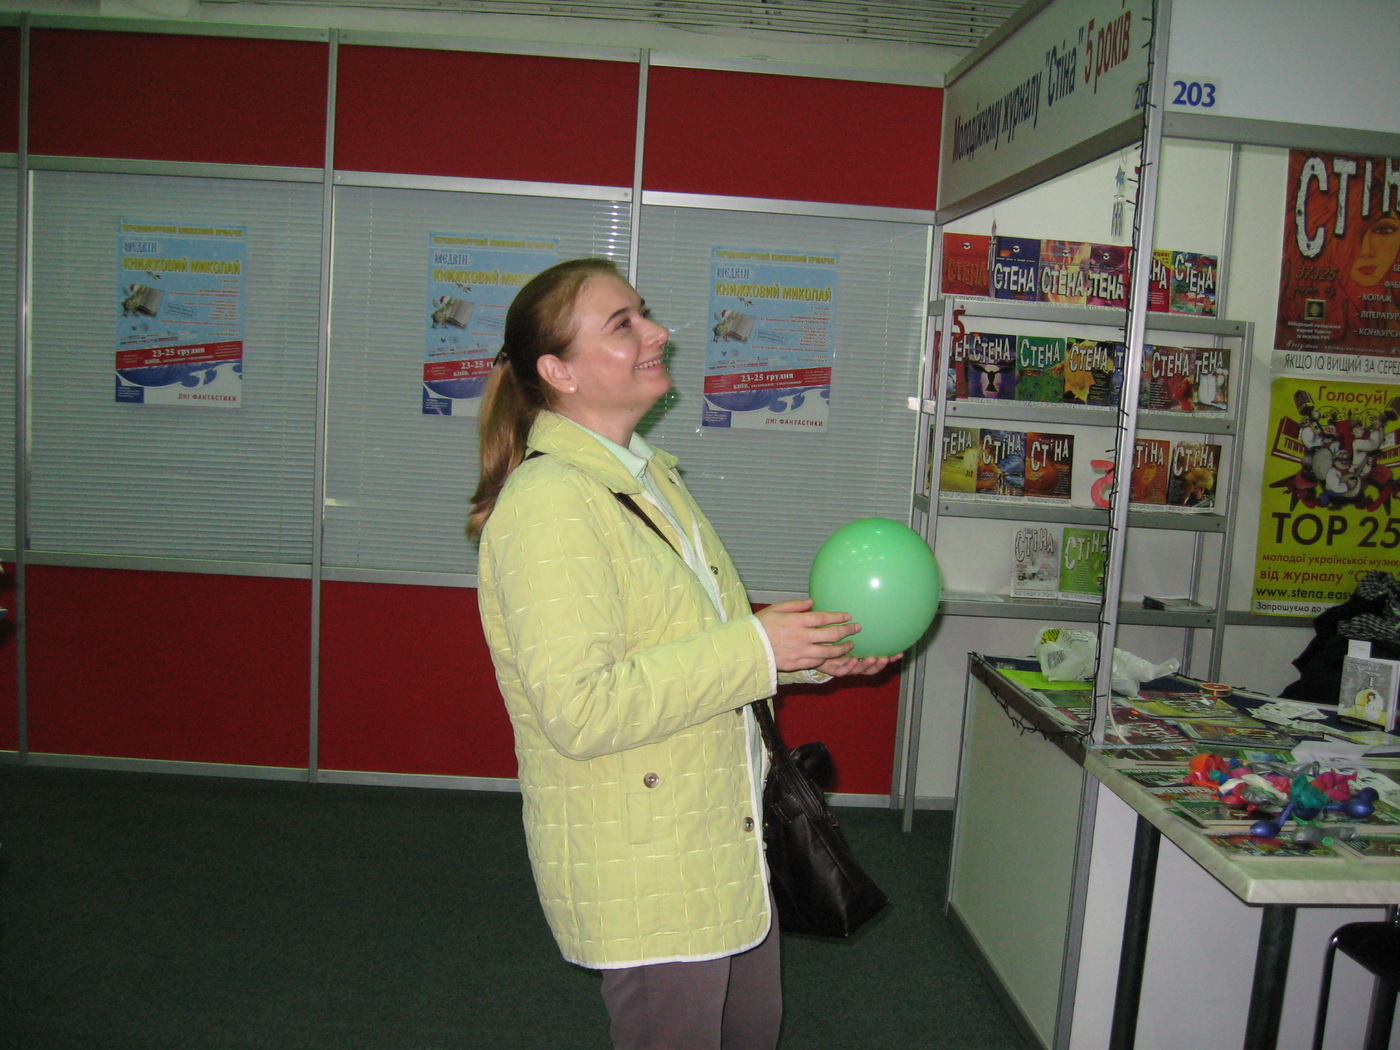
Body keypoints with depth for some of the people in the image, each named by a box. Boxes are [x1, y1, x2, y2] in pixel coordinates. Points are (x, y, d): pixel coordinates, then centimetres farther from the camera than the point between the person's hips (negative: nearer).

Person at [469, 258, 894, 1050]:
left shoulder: (649, 475, 10)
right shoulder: (547, 503, -22)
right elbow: (580, 710, -29)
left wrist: (814, 653, 4)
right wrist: (754, 650, -26)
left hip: (726, 846, 9)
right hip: (642, 877, -9)